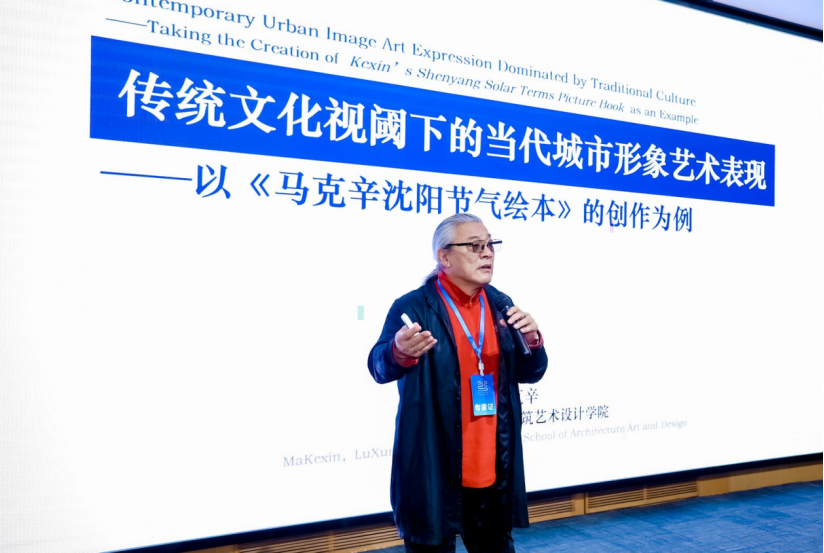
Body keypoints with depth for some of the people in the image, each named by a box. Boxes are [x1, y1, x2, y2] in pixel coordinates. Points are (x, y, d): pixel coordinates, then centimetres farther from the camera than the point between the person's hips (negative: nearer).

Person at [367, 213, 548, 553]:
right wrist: (400, 352, -45)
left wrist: (532, 340, -12)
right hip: (433, 471, -5)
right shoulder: (414, 307, -10)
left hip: (493, 471, 5)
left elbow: (530, 373, 10)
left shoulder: (499, 304, 7)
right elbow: (380, 368, -22)